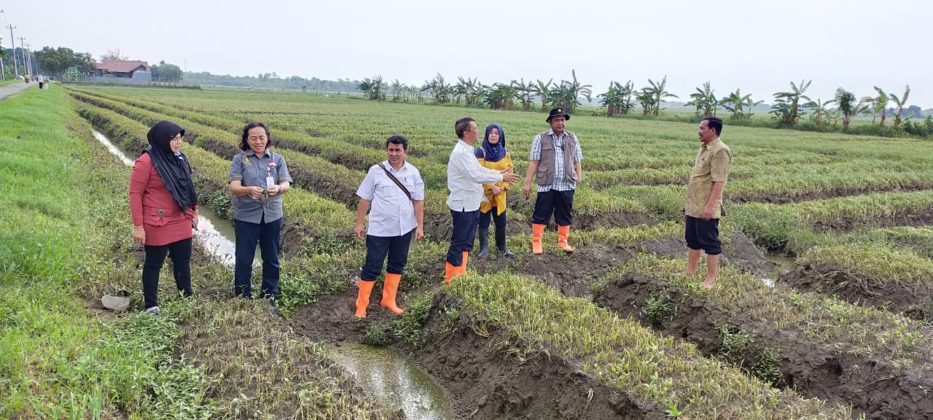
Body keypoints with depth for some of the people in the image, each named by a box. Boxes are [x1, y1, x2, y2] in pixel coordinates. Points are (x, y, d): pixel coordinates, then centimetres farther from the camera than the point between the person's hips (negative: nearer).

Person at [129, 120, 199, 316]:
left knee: (183, 262, 16)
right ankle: (151, 306, 22)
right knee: (154, 264, 9)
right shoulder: (146, 161, -15)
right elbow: (135, 194, -13)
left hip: (182, 223, 6)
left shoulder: (179, 158, 5)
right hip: (158, 225, -6)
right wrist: (138, 226, -14)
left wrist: (193, 211, 15)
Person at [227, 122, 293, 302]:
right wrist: (249, 190, -33)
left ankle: (270, 297, 27)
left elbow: (286, 185, -6)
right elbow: (234, 188, -12)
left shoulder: (278, 159, 3)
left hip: (272, 216, 2)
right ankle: (242, 298, 19)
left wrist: (278, 188, -30)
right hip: (246, 216, -2)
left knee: (271, 259, 12)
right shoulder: (239, 159, -2)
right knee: (244, 260, 5)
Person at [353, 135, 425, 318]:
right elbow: (365, 198, -3)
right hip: (379, 229, -3)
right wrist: (359, 223, -2)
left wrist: (420, 225, 2)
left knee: (398, 265, 15)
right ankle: (361, 305, 11)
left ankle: (388, 300, 31)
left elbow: (418, 200, 3)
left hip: (404, 228, 4)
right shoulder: (376, 171, -9)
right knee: (372, 267, 1)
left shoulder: (413, 172, -2)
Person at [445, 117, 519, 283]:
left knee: (467, 242, 17)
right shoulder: (461, 153, -21)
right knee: (458, 243, 0)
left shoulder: (467, 151, 11)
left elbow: (479, 169, 19)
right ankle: (451, 278, 10)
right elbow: (476, 176, -26)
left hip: (471, 205, 10)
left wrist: (499, 172, 9)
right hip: (463, 206, -10)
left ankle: (460, 274, 28)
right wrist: (502, 178, -19)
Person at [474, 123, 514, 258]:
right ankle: (484, 248, 17)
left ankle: (501, 246, 27)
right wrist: (492, 187, -18)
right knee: (483, 222, 5)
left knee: (501, 222, 10)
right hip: (484, 193, -4)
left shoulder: (505, 153, 4)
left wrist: (502, 187, -9)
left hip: (500, 194, 4)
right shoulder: (481, 152, -11)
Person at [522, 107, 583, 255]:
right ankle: (536, 242, 13)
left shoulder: (572, 138, 10)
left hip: (567, 185, 3)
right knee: (541, 214, 2)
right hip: (547, 185, -3)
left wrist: (579, 176, -1)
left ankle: (563, 241, 25)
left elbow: (577, 161, 13)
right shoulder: (541, 139, 1)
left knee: (565, 215, 11)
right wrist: (528, 182, -5)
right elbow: (534, 161, -2)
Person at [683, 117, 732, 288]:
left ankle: (711, 278, 10)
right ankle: (690, 271, 29)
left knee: (710, 243, 1)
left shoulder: (719, 151, -17)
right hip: (693, 206, 9)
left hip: (706, 208, -9)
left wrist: (710, 206, -25)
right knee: (692, 240, 17)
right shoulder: (704, 148, 13)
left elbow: (719, 182, -22)